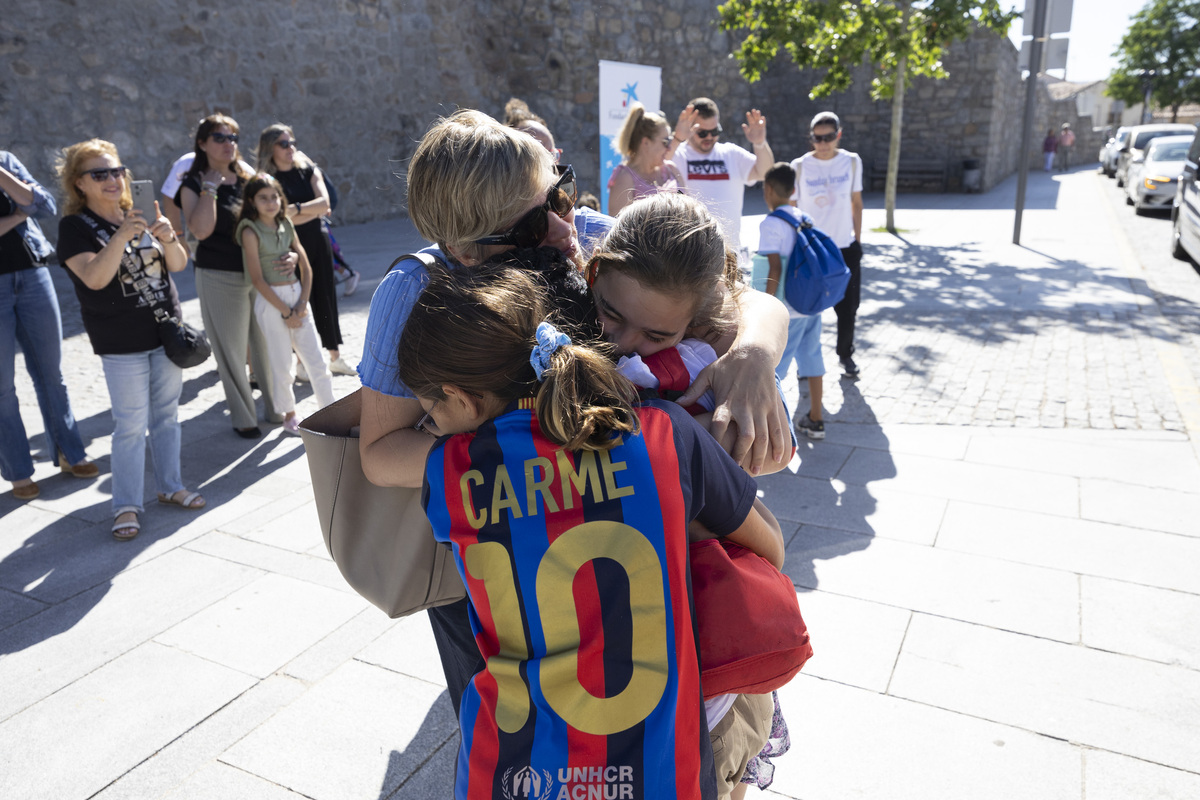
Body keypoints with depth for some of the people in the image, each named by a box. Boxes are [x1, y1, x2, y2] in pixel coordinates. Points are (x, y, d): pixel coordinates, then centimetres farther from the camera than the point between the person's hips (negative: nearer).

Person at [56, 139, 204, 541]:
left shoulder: (140, 214, 8)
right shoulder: (75, 226, -7)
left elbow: (178, 264, 4)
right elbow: (94, 277, -21)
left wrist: (168, 238, -16)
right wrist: (121, 236, -31)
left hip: (166, 330, 5)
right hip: (122, 344, -5)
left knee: (166, 414, 13)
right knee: (131, 424, -2)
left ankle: (170, 486, 27)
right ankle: (126, 504, 11)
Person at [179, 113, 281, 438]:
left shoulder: (248, 176, 10)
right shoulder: (194, 183, -3)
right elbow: (201, 230, -18)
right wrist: (209, 188, -16)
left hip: (260, 272, 4)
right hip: (220, 277, -4)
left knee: (267, 343, 10)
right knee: (232, 349, 3)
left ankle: (277, 408, 24)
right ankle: (243, 418, 15)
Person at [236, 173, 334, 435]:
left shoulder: (286, 226, 8)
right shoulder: (251, 231, -8)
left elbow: (306, 268, 8)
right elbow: (257, 279, -12)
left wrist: (302, 304, -4)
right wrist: (285, 312, -11)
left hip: (297, 297, 5)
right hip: (271, 302, -5)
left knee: (316, 360, 5)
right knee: (281, 365, 4)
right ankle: (289, 416, 20)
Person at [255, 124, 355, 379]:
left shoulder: (308, 170, 6)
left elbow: (325, 202, -9)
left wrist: (296, 209, -21)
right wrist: (315, 211, -10)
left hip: (318, 242, 4)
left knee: (326, 299, 9)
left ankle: (335, 358, 20)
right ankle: (302, 364, 13)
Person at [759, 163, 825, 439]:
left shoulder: (771, 224, -12)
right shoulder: (804, 219, 9)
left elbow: (775, 270, -17)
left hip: (788, 308, -7)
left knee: (772, 366, 2)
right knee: (811, 358, 14)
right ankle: (815, 420, 23)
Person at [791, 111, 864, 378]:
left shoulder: (852, 162, 0)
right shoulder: (800, 166, -7)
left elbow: (856, 201, 8)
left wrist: (858, 240, 7)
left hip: (845, 247, 2)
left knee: (848, 307, 8)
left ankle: (845, 354, 29)